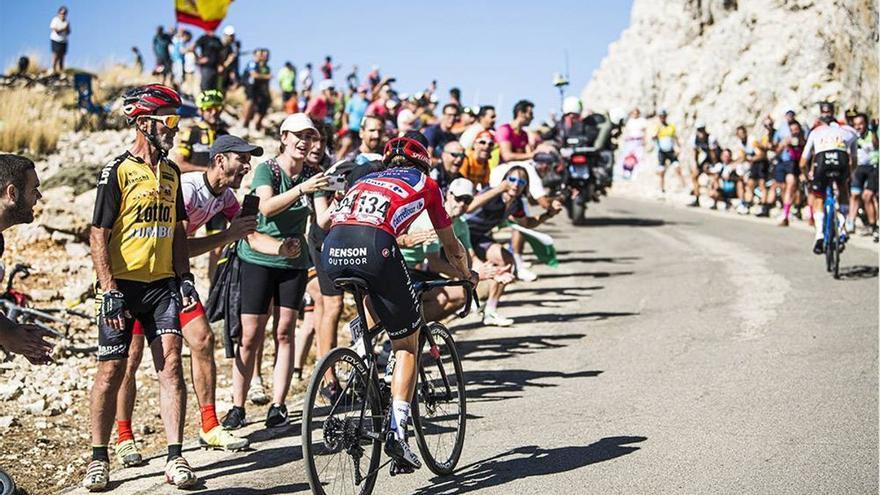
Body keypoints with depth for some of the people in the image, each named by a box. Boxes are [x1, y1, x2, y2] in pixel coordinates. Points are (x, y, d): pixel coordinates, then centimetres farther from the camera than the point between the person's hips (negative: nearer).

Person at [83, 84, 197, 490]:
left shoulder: (171, 172, 12)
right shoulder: (117, 172, -8)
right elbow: (99, 236, -10)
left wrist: (185, 278, 9)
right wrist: (109, 291, -16)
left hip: (162, 283, 5)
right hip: (122, 285, -5)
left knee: (171, 363, -4)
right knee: (112, 369, 0)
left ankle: (175, 458, -1)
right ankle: (99, 460, 11)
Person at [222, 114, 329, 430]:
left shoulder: (311, 176, 3)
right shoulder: (266, 170, -8)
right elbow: (266, 206, -27)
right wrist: (301, 189, -40)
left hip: (294, 262, 3)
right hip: (258, 259, -3)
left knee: (285, 333, 2)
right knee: (250, 336, -4)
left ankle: (278, 407, 6)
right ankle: (237, 407, 3)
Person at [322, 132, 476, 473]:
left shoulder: (365, 180, 36)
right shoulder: (425, 184, 28)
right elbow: (451, 246, 37)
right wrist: (468, 276, 56)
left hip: (332, 249, 4)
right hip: (374, 247, -4)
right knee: (406, 345, 11)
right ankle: (397, 431, 1)